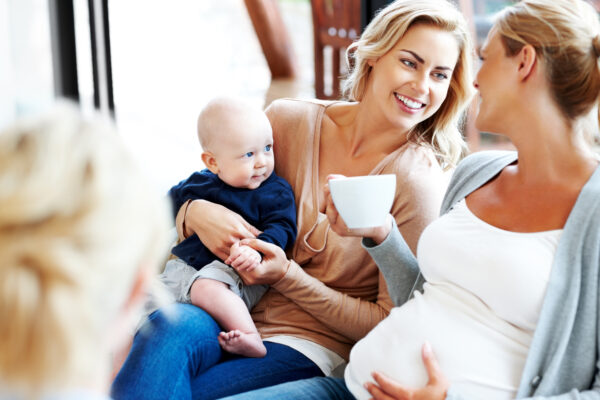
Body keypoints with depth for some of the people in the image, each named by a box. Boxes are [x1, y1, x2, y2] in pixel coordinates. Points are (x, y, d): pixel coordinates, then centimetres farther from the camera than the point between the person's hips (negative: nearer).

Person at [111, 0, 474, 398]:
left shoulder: (418, 183, -11)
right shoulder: (289, 120, -1)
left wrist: (286, 275, -15)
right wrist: (195, 212, -14)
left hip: (311, 347, -3)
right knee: (170, 325, -33)